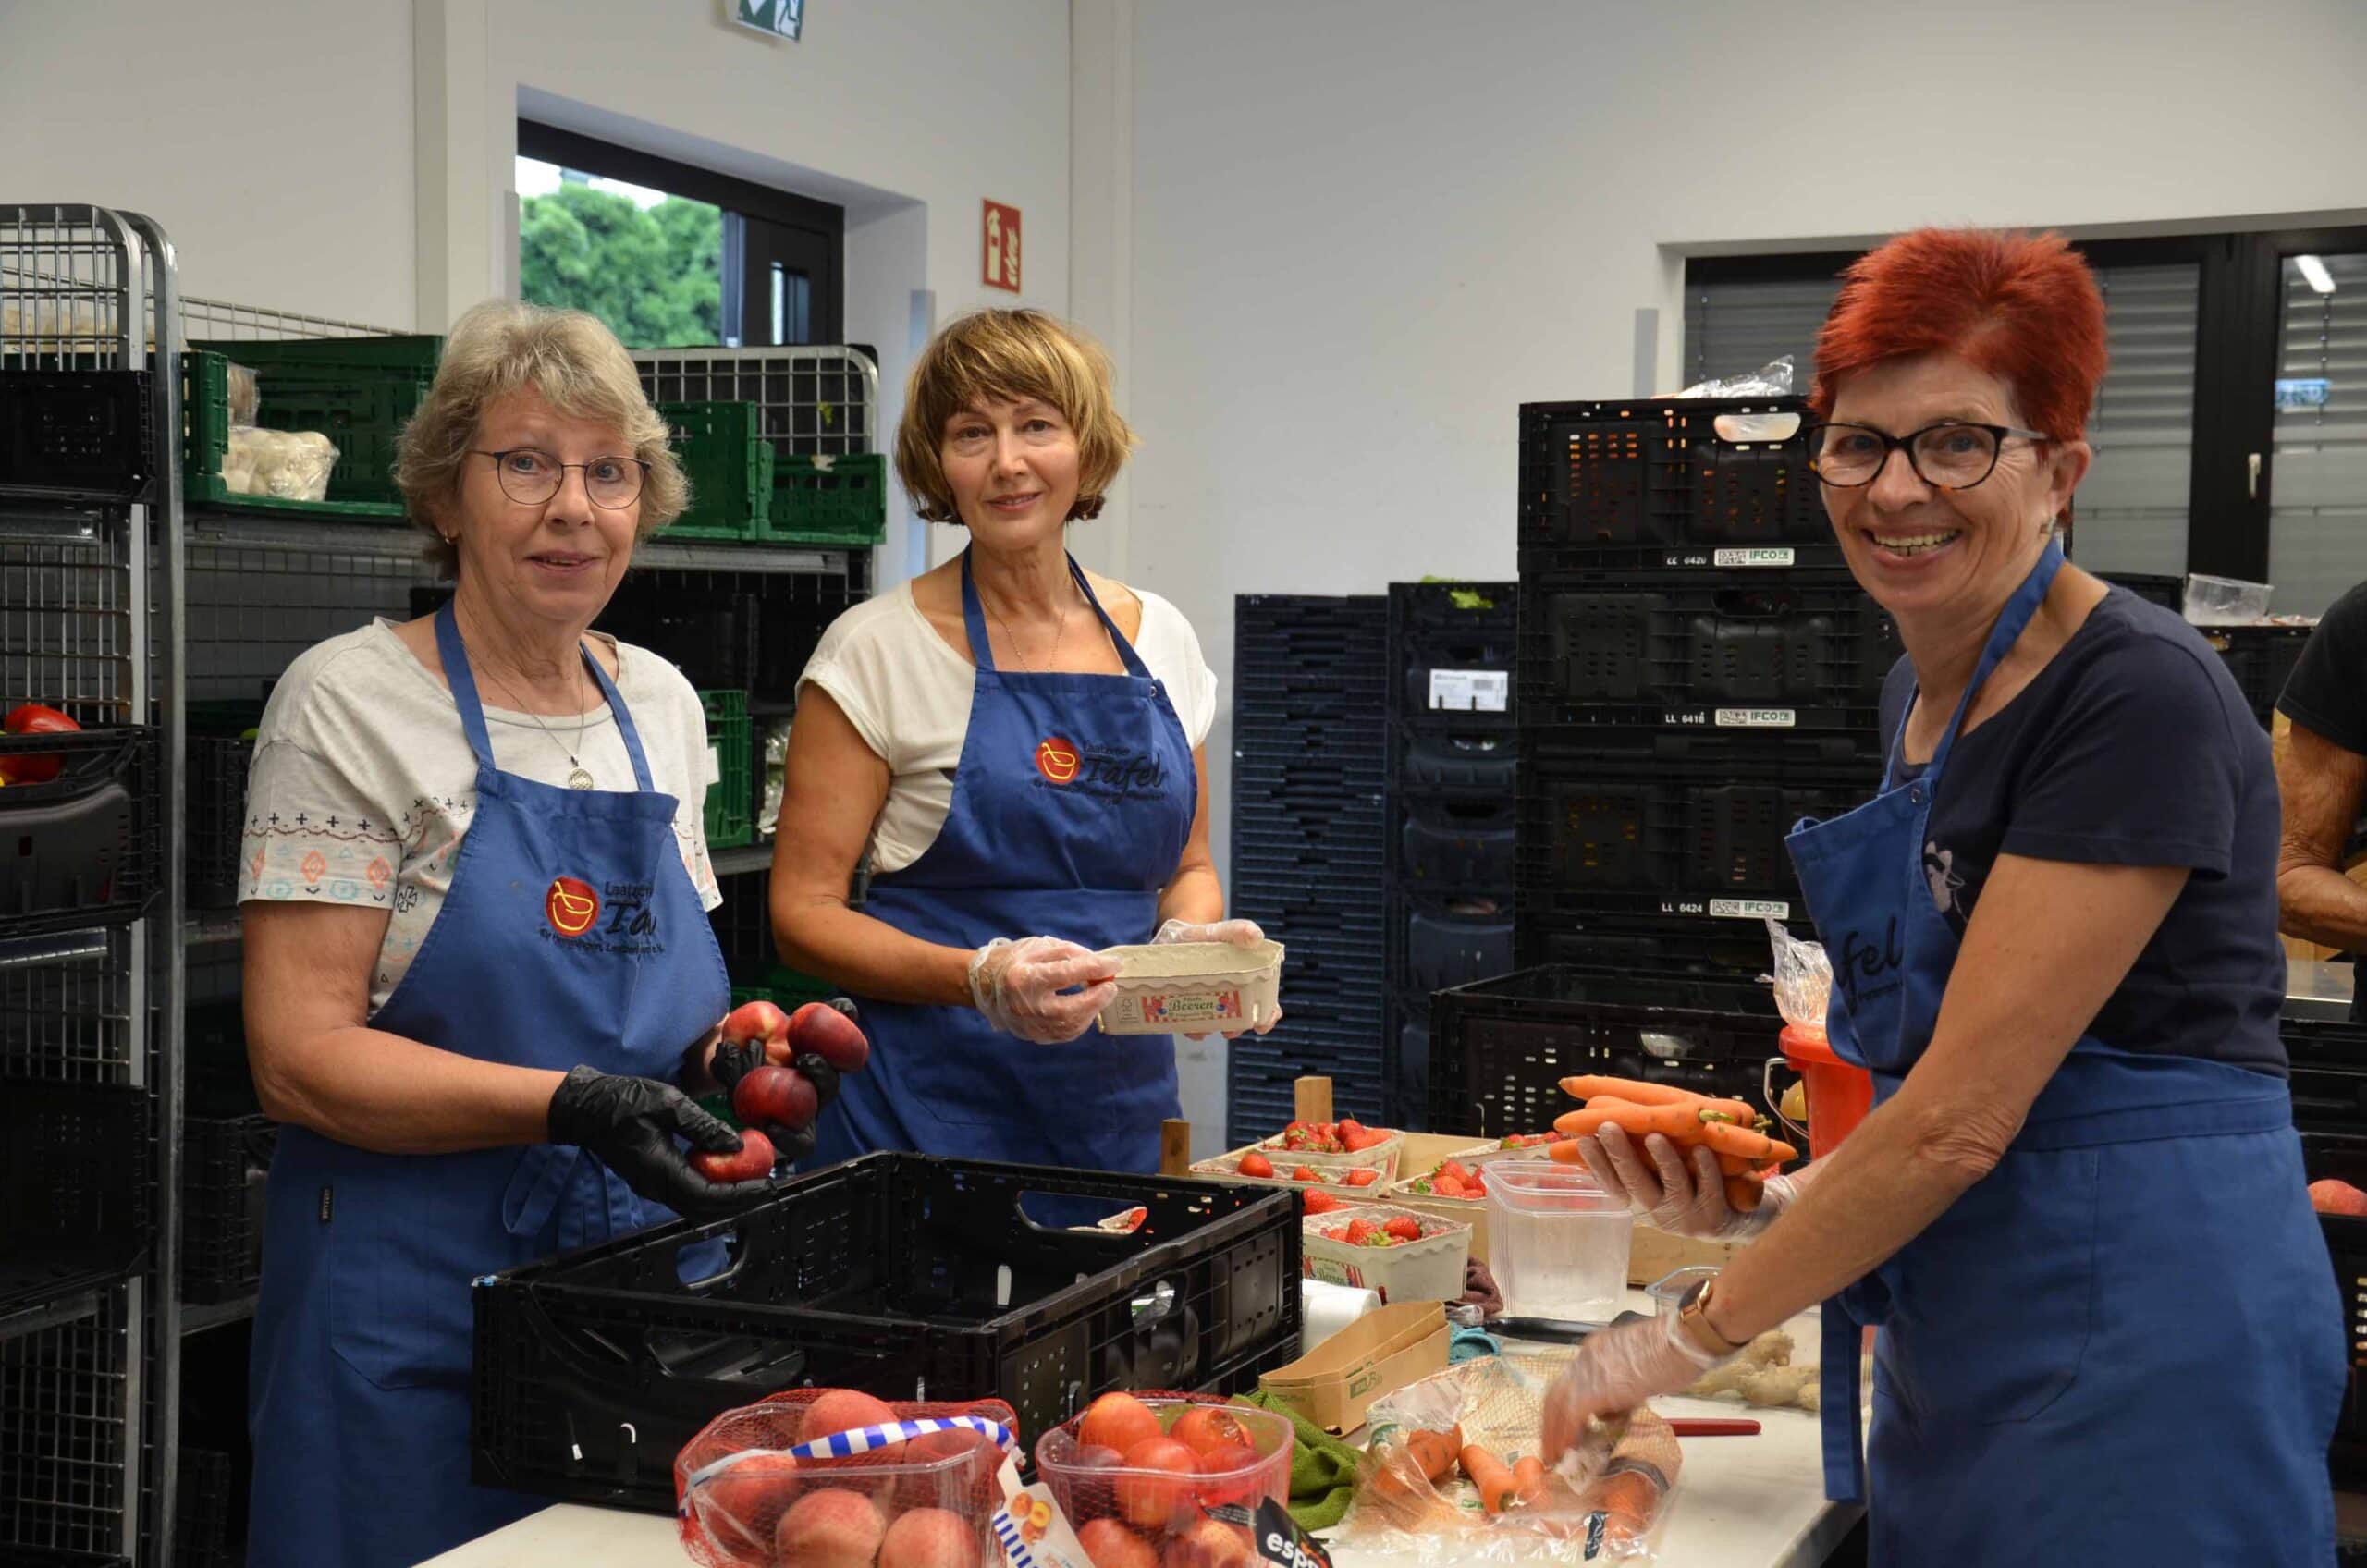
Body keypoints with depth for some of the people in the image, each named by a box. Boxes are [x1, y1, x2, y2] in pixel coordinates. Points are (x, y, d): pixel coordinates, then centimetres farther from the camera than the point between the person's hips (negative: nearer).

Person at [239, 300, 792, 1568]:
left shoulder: (661, 703, 9)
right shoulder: (352, 703, -9)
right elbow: (298, 1056, -15)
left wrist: (726, 1052, -4)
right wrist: (571, 1107, -26)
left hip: (641, 1292, 6)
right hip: (414, 1311, -5)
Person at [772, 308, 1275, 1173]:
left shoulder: (1160, 637, 8)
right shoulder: (878, 649, -6)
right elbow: (803, 912, -8)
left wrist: (1191, 940, -5)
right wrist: (982, 977, -23)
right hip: (933, 1107, -4)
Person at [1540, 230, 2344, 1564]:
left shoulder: (2142, 698, -17)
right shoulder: (1928, 692, 10)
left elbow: (1962, 1116, -20)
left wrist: (1698, 1334, -12)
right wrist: (1767, 1204, 0)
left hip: (2141, 1352, -8)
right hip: (1965, 1353, 8)